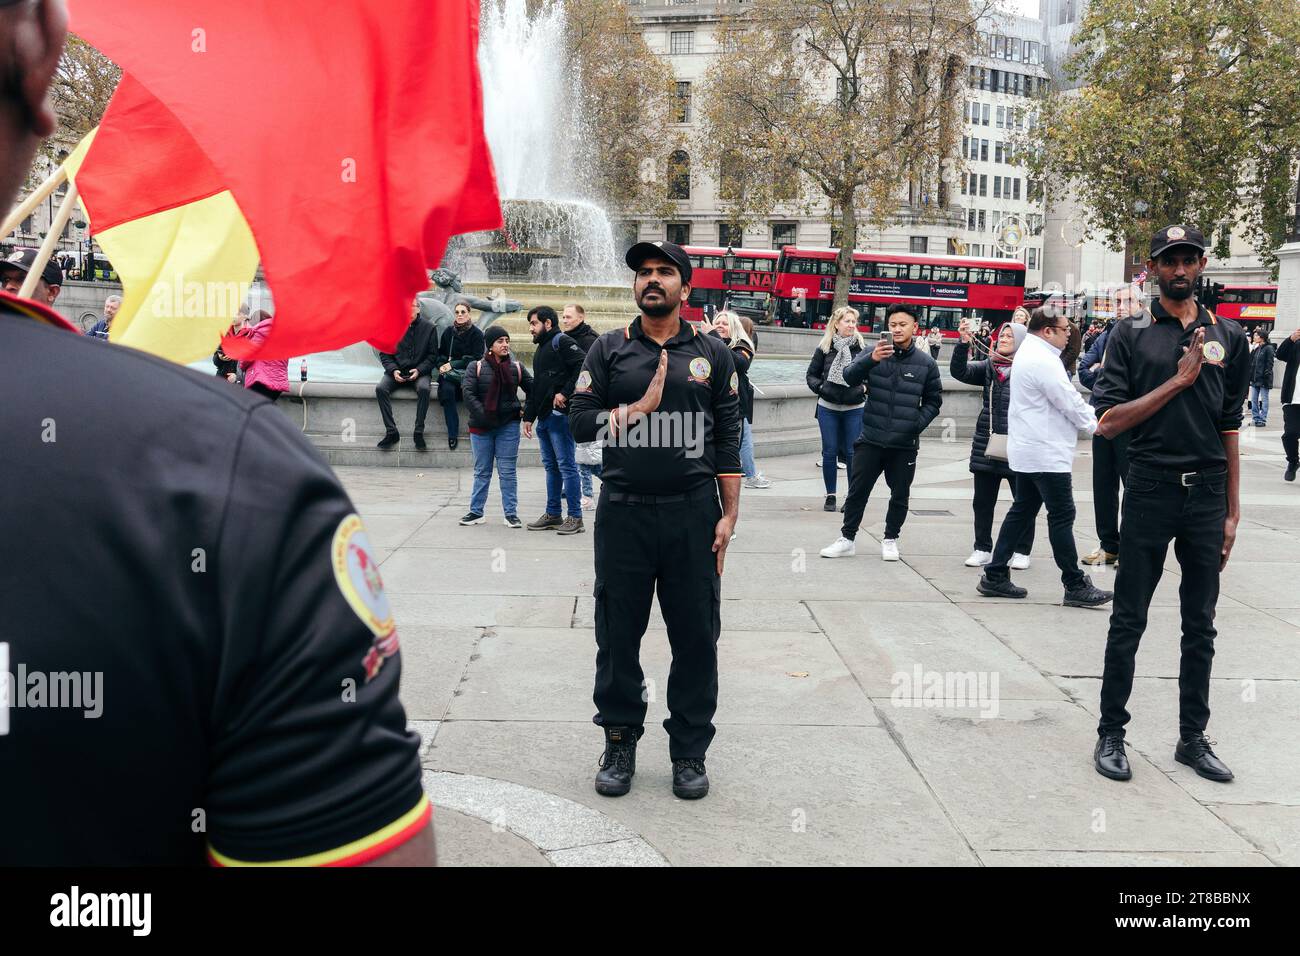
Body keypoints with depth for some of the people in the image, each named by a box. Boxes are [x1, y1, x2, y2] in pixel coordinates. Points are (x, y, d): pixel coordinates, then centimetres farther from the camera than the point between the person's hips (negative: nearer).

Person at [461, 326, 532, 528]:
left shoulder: (517, 368, 5)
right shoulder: (476, 367, 0)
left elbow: (532, 389, 15)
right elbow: (469, 394, -8)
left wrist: (525, 411, 5)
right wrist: (485, 416, -15)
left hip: (508, 427, 0)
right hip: (481, 427, 0)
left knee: (507, 471, 1)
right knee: (482, 471, 9)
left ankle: (511, 514, 6)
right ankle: (476, 512, 16)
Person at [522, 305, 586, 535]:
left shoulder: (562, 342, -6)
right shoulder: (540, 350, 23)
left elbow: (583, 365, -22)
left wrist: (565, 393, -21)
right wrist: (528, 416, 22)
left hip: (560, 414, -10)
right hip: (544, 417, 10)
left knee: (566, 465, -7)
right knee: (551, 466, 12)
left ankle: (575, 517, -4)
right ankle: (552, 515, 18)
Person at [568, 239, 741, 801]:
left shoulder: (712, 354, 7)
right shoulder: (609, 350, 7)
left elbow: (728, 437, 6)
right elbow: (580, 421, 0)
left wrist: (730, 513, 0)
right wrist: (640, 407, -10)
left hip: (693, 512, 0)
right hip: (624, 512, 0)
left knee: (695, 637, 6)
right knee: (618, 633, 8)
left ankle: (689, 750, 20)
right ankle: (620, 742, 24)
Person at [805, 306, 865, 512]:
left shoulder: (862, 347, 0)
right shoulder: (824, 348, 1)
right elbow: (812, 374, 8)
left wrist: (865, 388, -8)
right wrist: (820, 387, -9)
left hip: (855, 408, -1)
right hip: (828, 408, 1)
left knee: (852, 453, 2)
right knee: (829, 452, 5)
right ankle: (830, 495, 16)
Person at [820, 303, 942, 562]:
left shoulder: (926, 363, 1)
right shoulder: (874, 353, -2)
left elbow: (933, 400, 10)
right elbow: (849, 377, -17)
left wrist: (918, 424, -4)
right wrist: (871, 360, -34)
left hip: (905, 444, 1)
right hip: (871, 439, -1)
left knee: (900, 496, 11)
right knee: (857, 491, 5)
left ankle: (890, 539, 27)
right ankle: (847, 539, 16)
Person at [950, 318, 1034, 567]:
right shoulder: (988, 366, 8)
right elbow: (959, 371, -4)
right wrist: (963, 343, -17)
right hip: (987, 444, 4)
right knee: (982, 501, 9)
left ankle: (1022, 551, 19)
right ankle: (982, 549, 20)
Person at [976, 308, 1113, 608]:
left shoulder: (1028, 353, 14)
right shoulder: (1043, 361, -19)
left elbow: (1063, 397, 20)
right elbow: (1070, 403, -16)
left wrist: (1090, 416, 12)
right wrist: (1095, 424, -1)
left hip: (1028, 450, 11)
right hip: (1046, 453, -11)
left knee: (1022, 511, 12)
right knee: (1062, 516, -5)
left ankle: (995, 576, 14)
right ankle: (1075, 586, 1)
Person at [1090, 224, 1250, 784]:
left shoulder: (1229, 336, 9)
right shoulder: (1131, 335, 0)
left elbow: (1229, 430, 10)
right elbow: (1109, 422, -8)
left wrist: (1232, 512, 6)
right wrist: (1178, 380, -14)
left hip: (1208, 494, 3)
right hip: (1150, 491, -3)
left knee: (1200, 626, 11)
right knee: (1129, 621, 4)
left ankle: (1193, 738, 22)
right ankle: (1111, 734, 15)